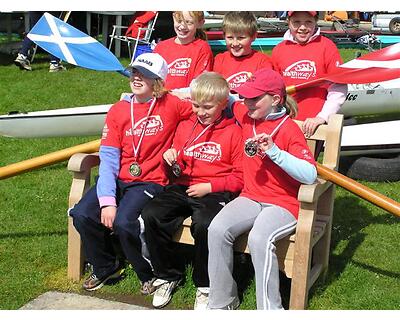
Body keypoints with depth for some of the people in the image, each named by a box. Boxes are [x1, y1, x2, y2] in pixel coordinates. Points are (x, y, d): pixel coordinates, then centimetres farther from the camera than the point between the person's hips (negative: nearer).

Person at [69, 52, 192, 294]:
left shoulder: (172, 105, -1)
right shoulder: (118, 110, 6)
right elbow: (108, 158, -1)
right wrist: (107, 200, -14)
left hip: (151, 182, -4)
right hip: (118, 180, 4)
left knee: (124, 222, -28)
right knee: (82, 215, -16)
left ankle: (150, 274, 2)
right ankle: (106, 266, 13)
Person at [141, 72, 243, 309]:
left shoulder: (233, 131, 1)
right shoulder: (185, 126, 18)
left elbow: (240, 176, -2)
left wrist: (209, 187, -11)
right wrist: (170, 159, 2)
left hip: (215, 191, -5)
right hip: (183, 187, 5)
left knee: (204, 224, -35)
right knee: (151, 214, -21)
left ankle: (204, 286, -9)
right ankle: (169, 275, 1)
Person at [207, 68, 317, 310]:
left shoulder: (289, 130, -11)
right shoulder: (247, 117, 8)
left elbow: (310, 175, -21)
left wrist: (273, 151, -27)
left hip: (284, 204, -6)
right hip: (251, 198, 6)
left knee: (259, 239, -34)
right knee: (217, 229, -22)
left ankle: (270, 309, -19)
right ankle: (221, 302, -7)